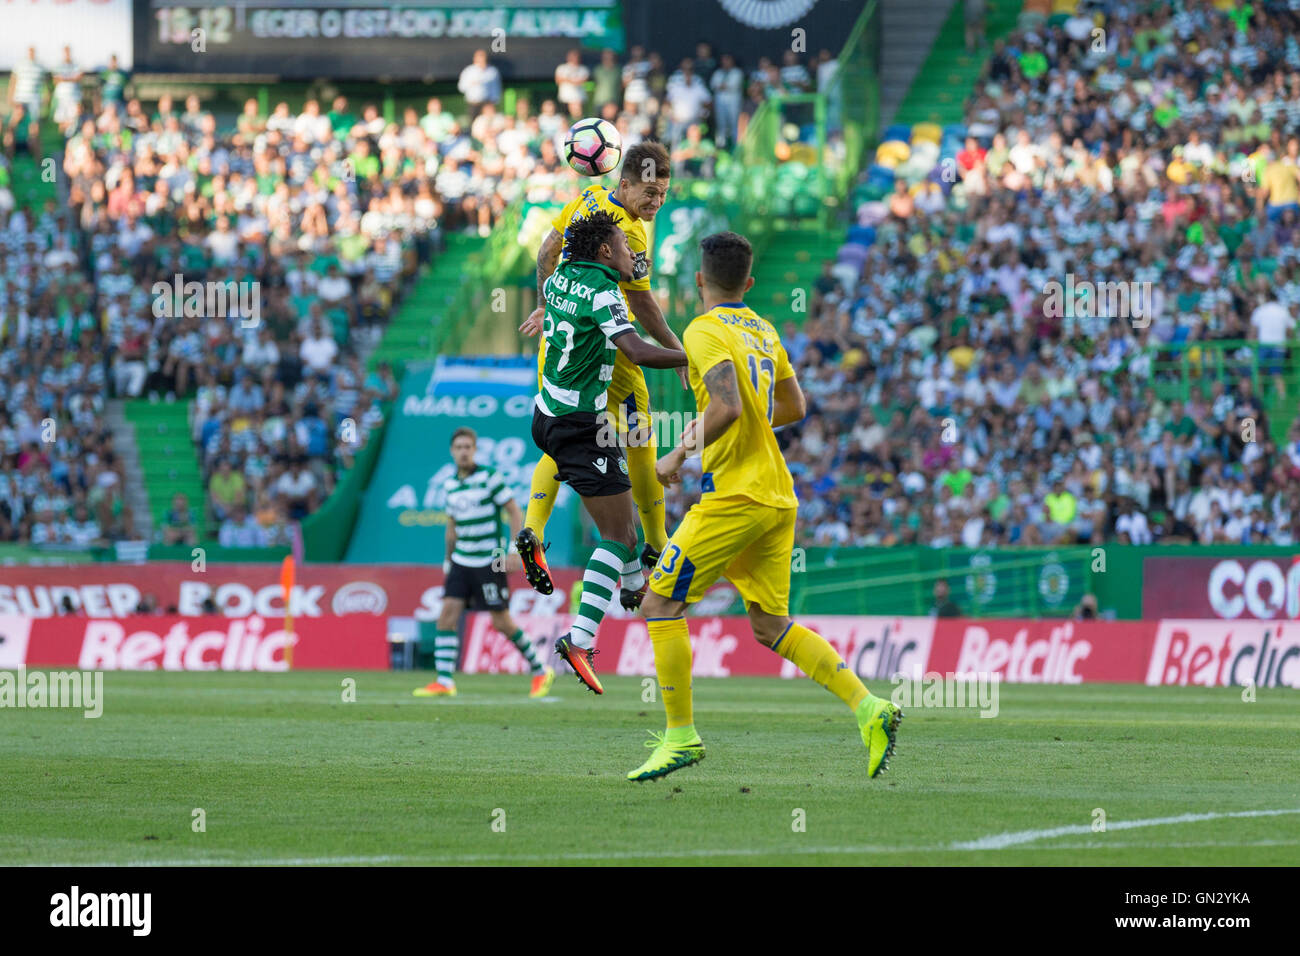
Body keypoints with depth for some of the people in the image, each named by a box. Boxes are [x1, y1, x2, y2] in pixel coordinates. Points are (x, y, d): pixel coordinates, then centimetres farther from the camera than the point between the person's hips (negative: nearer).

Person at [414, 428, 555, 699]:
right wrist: (448, 558, 23)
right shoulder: (450, 485, 10)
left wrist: (516, 552, -14)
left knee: (501, 621, -4)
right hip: (461, 562, 6)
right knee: (448, 613, -9)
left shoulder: (490, 477, -8)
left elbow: (515, 512, -7)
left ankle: (540, 672, 14)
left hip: (489, 562, -6)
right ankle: (444, 682, -11)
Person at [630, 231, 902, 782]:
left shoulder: (705, 332, -10)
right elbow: (794, 407, 25)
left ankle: (681, 736, -2)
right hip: (777, 496, 8)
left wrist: (681, 452, -11)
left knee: (660, 603, -1)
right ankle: (869, 708, -1)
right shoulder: (762, 330, 16)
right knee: (769, 624, 11)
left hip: (735, 496, -8)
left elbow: (727, 407, -24)